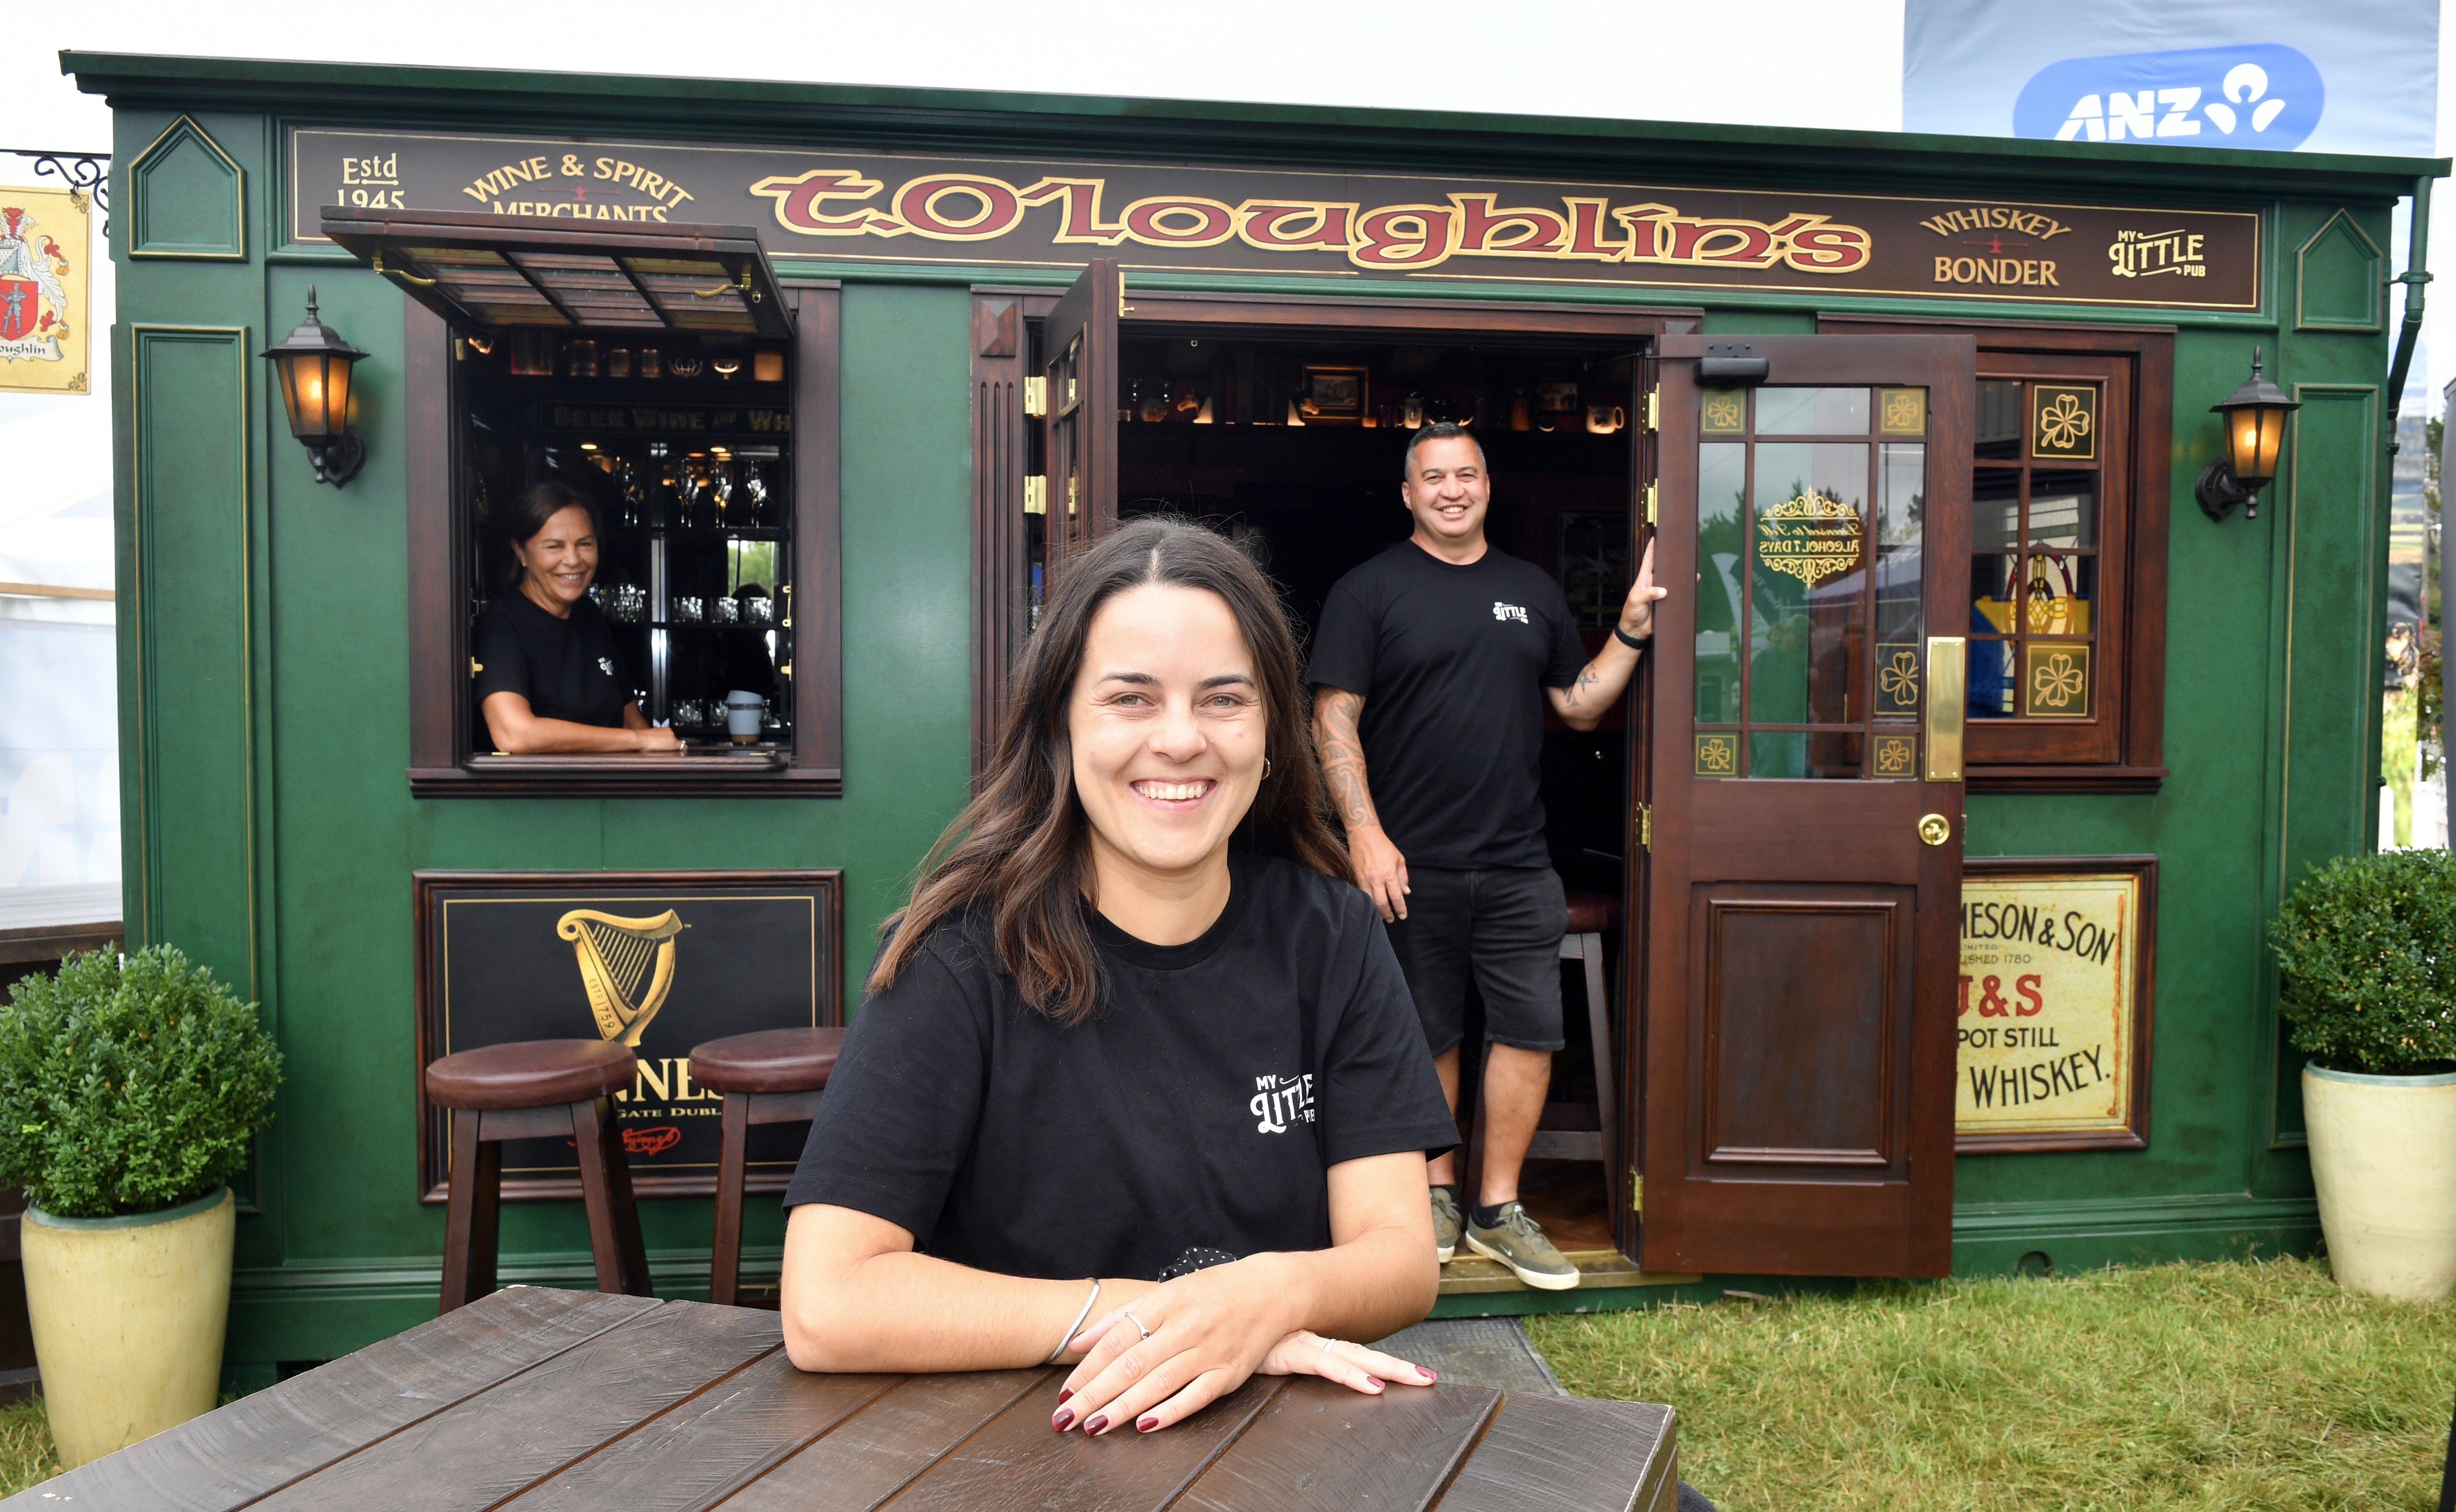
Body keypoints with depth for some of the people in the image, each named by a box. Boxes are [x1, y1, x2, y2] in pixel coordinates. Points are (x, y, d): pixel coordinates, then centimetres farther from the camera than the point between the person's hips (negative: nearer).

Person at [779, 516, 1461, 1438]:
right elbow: (827, 1304, -17)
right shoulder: (966, 953, -11)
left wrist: (1274, 1296, -26)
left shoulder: (1330, 936, -1)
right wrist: (1151, 1316, -19)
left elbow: (1403, 1259, -5)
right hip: (1017, 1444, -2)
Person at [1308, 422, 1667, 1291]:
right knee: (1427, 1036, 8)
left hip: (1517, 864, 4)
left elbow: (1581, 706, 17)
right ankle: (1436, 1188, 26)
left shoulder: (1533, 591, 15)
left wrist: (1633, 629, 3)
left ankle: (1498, 1208, 14)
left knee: (1530, 1030, 1)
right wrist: (1365, 835, -15)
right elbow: (1334, 718, -6)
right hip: (1411, 866, -3)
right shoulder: (1369, 591, 0)